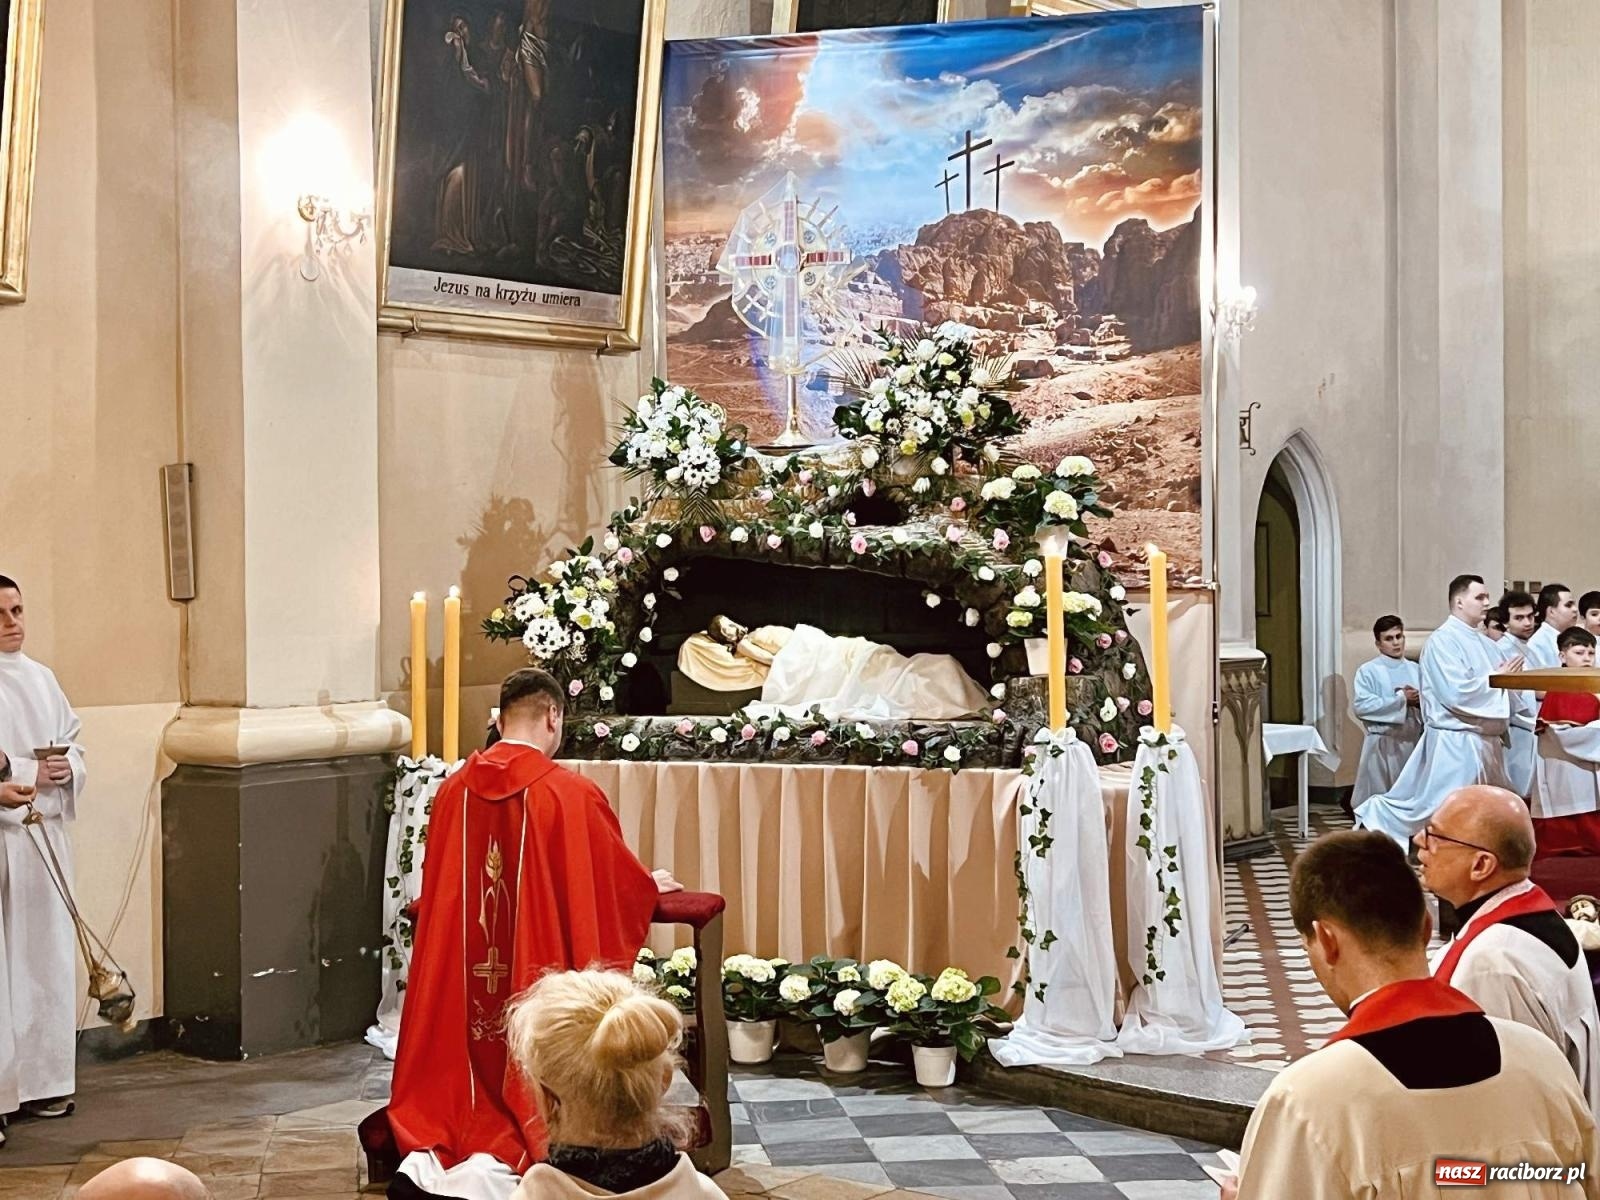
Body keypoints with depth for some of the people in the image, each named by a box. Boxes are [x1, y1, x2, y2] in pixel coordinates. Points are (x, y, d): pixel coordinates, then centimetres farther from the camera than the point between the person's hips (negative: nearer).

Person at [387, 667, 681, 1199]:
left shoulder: (453, 791, 2)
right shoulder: (571, 794, -12)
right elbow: (620, 884, 2)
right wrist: (654, 884, 25)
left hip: (463, 999, 4)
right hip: (539, 989, -4)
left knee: (470, 1062, 17)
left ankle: (441, 1150, -3)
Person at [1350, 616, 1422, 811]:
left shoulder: (1415, 670, 12)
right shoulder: (1368, 671, -2)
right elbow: (1361, 706, -14)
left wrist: (1420, 702, -13)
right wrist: (1401, 700, -11)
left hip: (1413, 742, 4)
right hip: (1383, 744, -4)